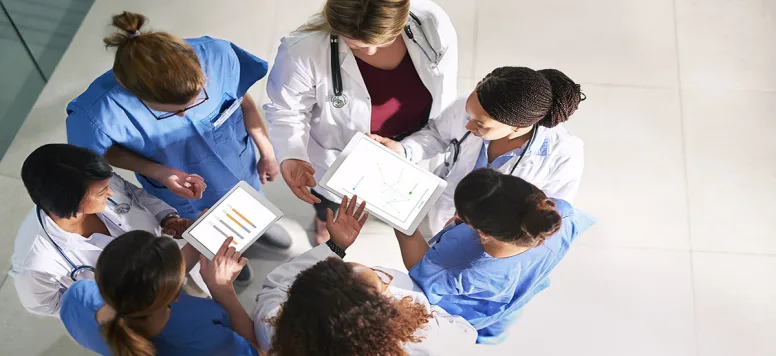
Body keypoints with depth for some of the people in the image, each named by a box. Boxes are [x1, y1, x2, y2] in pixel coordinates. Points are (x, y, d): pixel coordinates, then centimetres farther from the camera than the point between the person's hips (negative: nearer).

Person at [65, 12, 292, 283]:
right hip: (182, 192, -2)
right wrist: (158, 172, -32)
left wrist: (267, 152, -4)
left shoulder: (216, 55, -38)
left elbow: (244, 101, -15)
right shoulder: (101, 111, -42)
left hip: (240, 166, 2)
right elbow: (107, 150, -17)